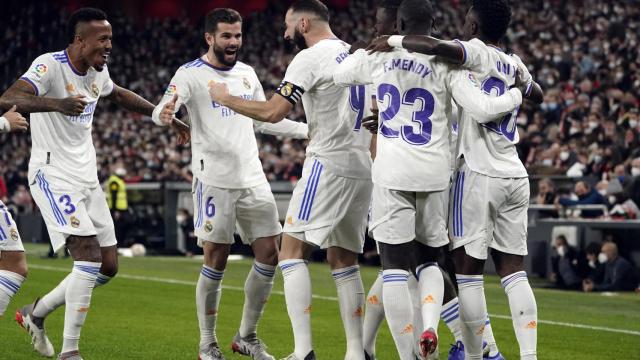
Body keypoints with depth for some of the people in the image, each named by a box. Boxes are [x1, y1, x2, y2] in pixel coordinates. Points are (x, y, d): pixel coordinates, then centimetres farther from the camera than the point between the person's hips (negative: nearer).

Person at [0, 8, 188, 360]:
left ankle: (36, 312, 26)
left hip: (87, 179, 9)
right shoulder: (50, 66, -17)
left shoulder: (97, 72, 8)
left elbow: (119, 94, 32)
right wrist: (56, 103, -50)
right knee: (90, 258, -20)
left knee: (108, 266, 7)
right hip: (53, 177, -8)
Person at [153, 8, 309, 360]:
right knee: (215, 262, -5)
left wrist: (311, 130, 18)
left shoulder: (247, 73, 13)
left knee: (269, 255, 2)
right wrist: (164, 113, -45)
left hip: (253, 178, 6)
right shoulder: (191, 74, -6)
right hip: (214, 181, -6)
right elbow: (162, 110, -21)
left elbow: (264, 120, 23)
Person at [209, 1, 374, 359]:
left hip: (329, 165, -8)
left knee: (292, 252, -4)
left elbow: (273, 112, -12)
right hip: (363, 169, 8)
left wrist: (226, 98, 1)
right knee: (344, 260, 13)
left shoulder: (310, 58, -8)